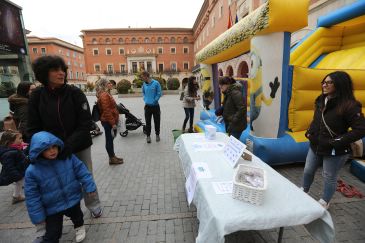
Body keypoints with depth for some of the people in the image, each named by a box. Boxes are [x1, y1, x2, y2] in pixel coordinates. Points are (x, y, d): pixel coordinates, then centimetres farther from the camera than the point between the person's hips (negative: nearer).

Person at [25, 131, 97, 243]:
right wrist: (38, 216, -7)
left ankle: (79, 227, 59)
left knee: (77, 217, 26)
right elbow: (32, 196, -11)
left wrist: (90, 186, -9)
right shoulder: (32, 171, -19)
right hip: (52, 208, -1)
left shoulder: (69, 158, -17)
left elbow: (82, 171, -9)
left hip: (72, 200, 2)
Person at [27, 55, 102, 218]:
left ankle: (94, 206, 38)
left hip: (80, 146, -1)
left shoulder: (75, 93, -11)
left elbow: (86, 124, -15)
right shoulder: (37, 96, -5)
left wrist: (70, 145, -24)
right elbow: (33, 128, -1)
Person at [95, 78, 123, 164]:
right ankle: (112, 158, 12)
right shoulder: (104, 95, -16)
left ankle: (113, 156, 29)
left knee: (111, 139, 17)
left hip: (110, 121, 10)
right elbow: (106, 110, -23)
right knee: (109, 139, 0)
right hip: (108, 121, -10)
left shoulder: (106, 94, 16)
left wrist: (114, 121, 20)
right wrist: (113, 123, -23)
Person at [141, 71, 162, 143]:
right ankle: (148, 136, 18)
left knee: (157, 121, 9)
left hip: (155, 106, -3)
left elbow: (159, 94, -8)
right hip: (147, 106, 3)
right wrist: (145, 100, 4)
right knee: (148, 122, 6)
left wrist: (154, 101, -10)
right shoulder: (144, 84, 2)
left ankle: (157, 134, 26)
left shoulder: (156, 83, -11)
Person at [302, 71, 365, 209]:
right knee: (308, 171, 20)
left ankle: (324, 202, 37)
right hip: (315, 146, 6)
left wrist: (338, 142, -24)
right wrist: (309, 132, 4)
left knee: (329, 177, 14)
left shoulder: (349, 105, -21)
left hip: (334, 151, -6)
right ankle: (303, 192, 44)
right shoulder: (321, 100, 1)